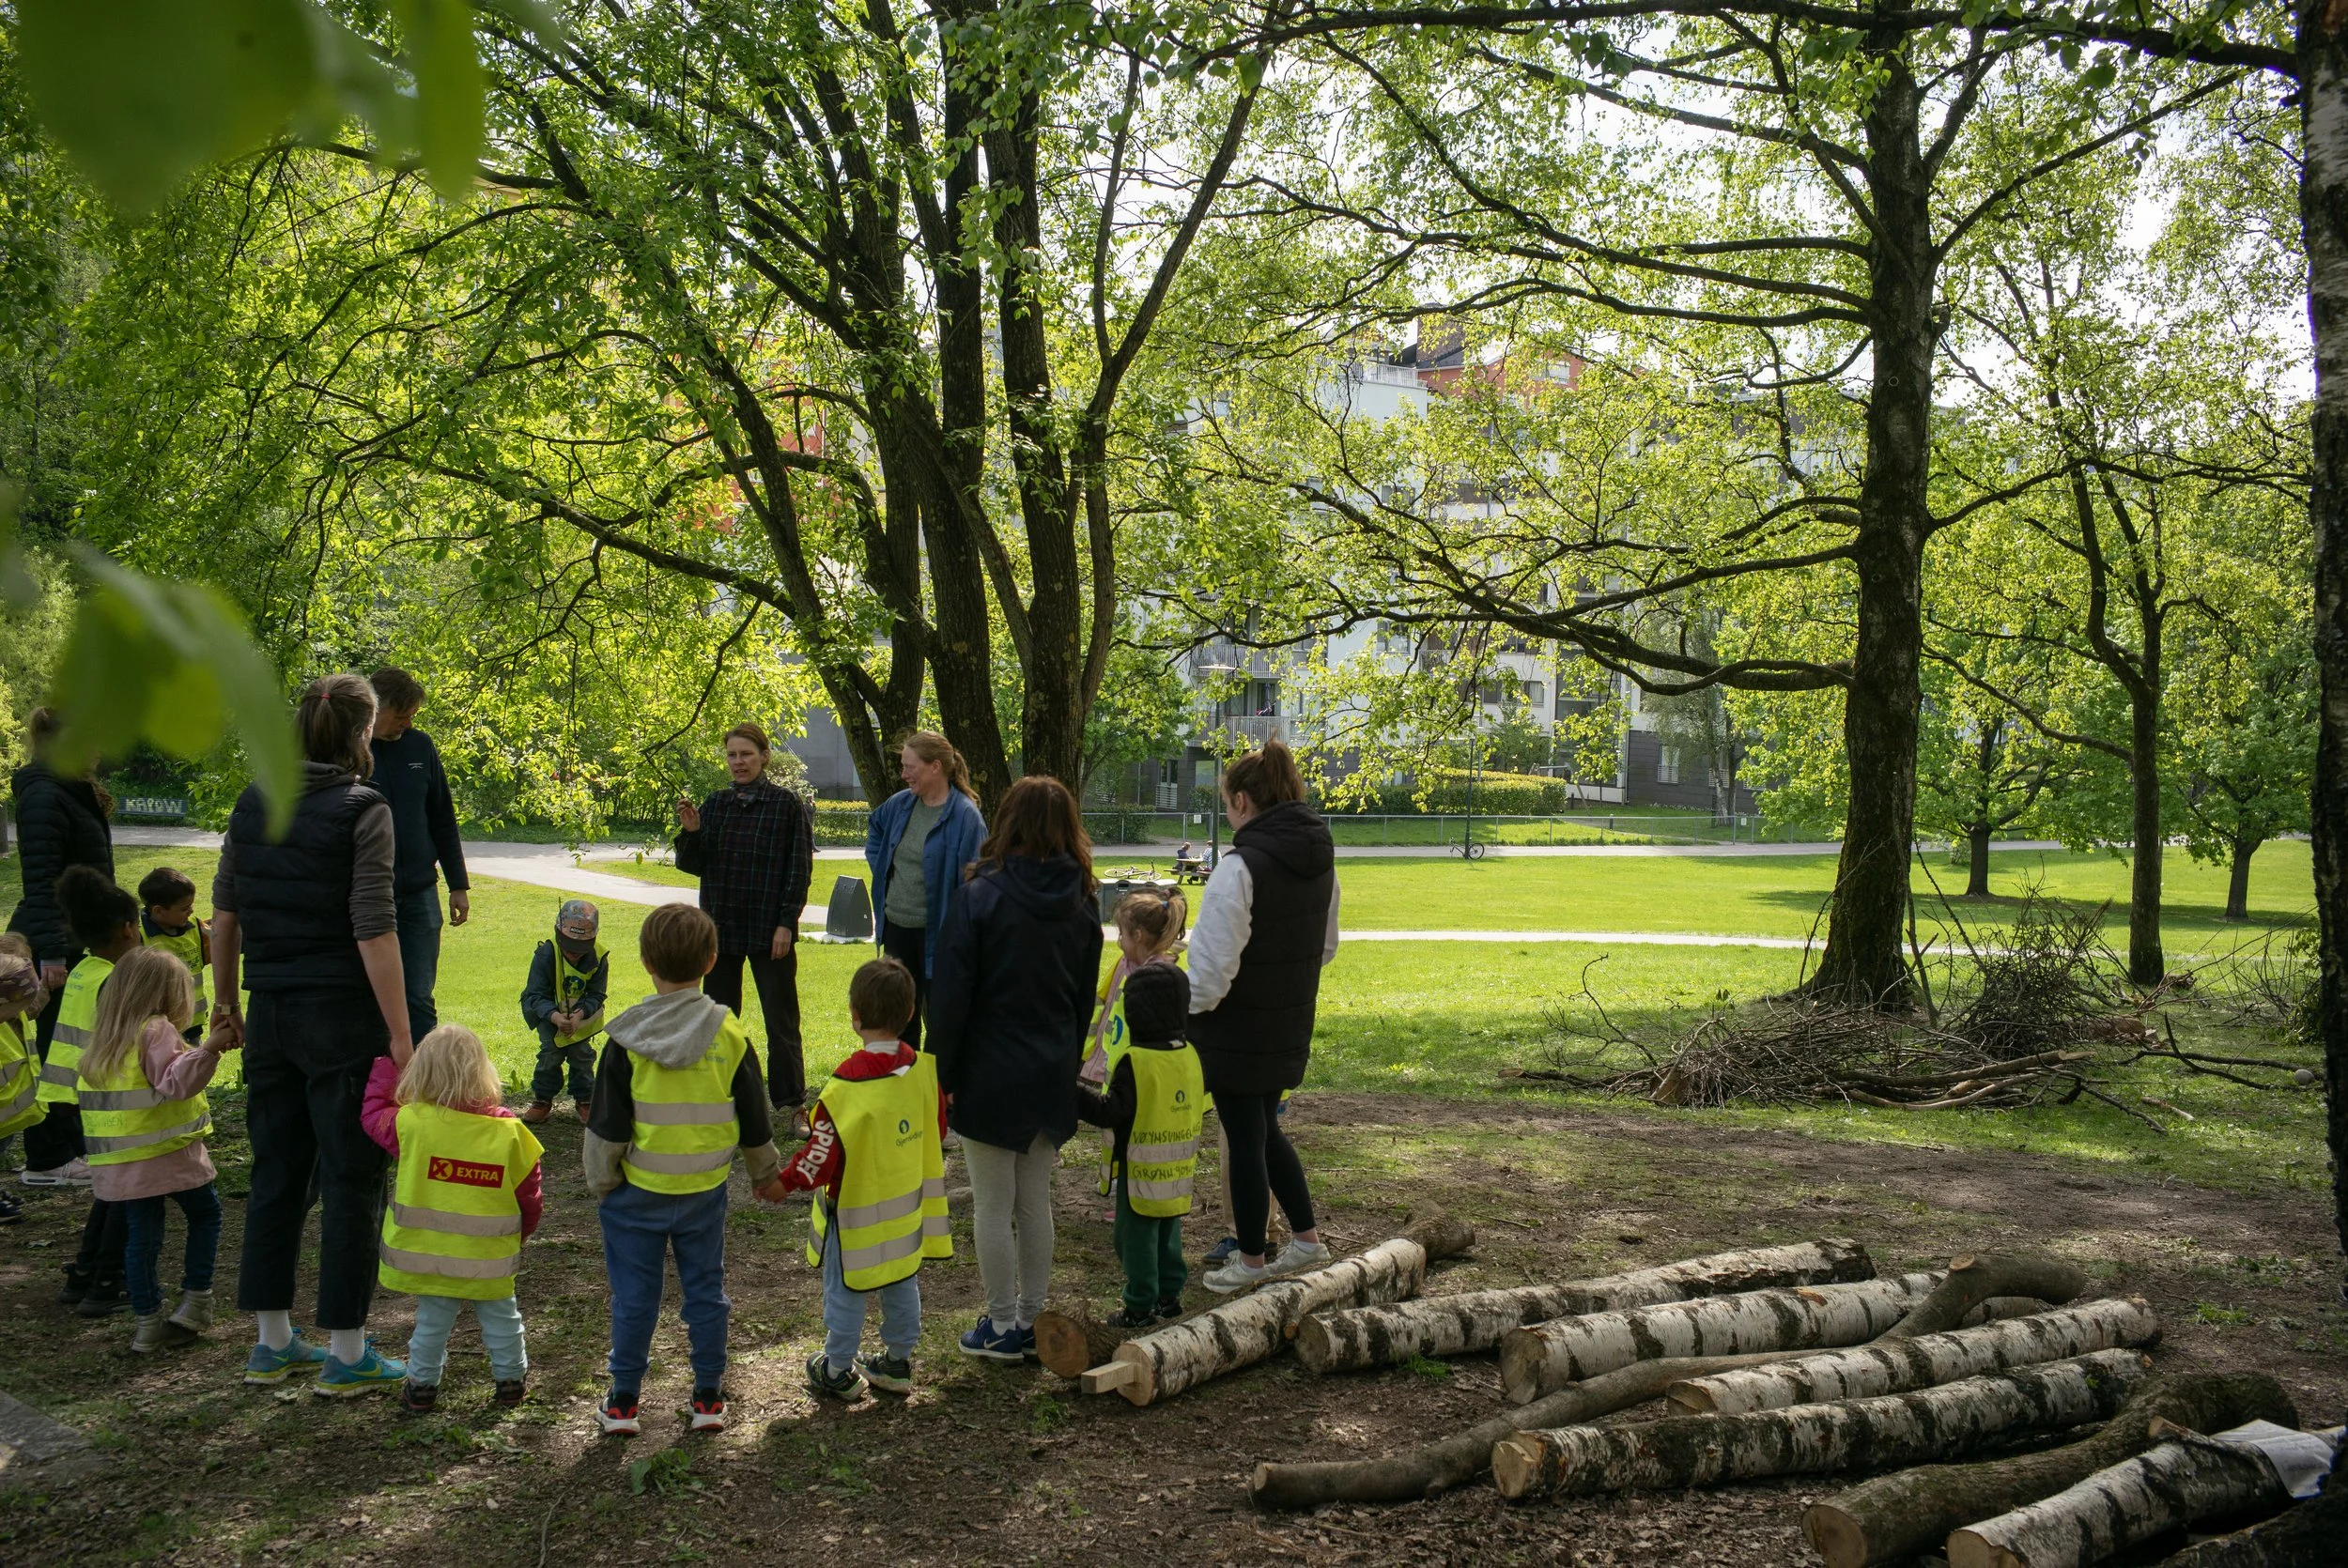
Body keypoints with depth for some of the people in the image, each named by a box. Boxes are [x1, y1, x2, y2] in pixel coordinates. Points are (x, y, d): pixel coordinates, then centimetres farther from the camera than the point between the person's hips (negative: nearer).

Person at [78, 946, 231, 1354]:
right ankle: (194, 1303, 8)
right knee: (205, 1214, 12)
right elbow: (175, 1082, -25)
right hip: (169, 1152, -6)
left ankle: (148, 1323, 11)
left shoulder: (104, 1039, 13)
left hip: (119, 1164, 6)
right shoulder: (157, 1031, -12)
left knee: (141, 1235, 10)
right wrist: (208, 1049, -36)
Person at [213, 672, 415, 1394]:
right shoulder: (362, 810, -13)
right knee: (351, 1184, 4)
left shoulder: (252, 803, 6)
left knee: (276, 1176, 15)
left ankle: (271, 1343, 25)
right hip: (342, 1017, -6)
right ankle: (346, 1354, 11)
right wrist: (399, 1035, -13)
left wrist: (225, 1000, 22)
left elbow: (224, 913, 11)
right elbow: (374, 933, -16)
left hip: (271, 1016, 6)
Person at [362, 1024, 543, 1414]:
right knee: (499, 1315, 18)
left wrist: (384, 1067, 18)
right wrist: (520, 1233, 17)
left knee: (432, 1319, 13)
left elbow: (373, 1114, 7)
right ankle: (511, 1379, 29)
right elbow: (530, 1196, -2)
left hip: (429, 1253, -1)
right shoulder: (509, 1131, -10)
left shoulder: (411, 1123, -15)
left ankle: (422, 1385, 22)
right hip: (491, 1259, 1)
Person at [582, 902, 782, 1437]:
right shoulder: (729, 1035, -7)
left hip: (637, 1192, -2)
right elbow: (754, 1120, 3)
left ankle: (623, 1404, 17)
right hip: (704, 1191, 2)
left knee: (634, 1296, 9)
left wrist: (601, 1182, 6)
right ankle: (709, 1399, 19)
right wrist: (765, 1172, 18)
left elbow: (606, 1126, -9)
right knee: (705, 1290, 13)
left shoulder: (626, 1039, -13)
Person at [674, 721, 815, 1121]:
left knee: (780, 1020, 1)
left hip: (769, 929, -4)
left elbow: (799, 869, -5)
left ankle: (793, 1104, 8)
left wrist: (786, 923, -11)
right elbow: (693, 865, 9)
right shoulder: (714, 805, 8)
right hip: (720, 926, 5)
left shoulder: (787, 805, -4)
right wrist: (690, 833, -10)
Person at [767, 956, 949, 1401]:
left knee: (846, 1292, 11)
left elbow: (824, 1153, -22)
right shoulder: (922, 1068, -7)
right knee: (902, 1286, 19)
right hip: (907, 1205, 6)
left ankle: (838, 1372, 25)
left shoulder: (849, 1083, -27)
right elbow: (937, 1129, 7)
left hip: (856, 1212, -6)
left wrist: (785, 1183, -6)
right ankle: (898, 1363, 33)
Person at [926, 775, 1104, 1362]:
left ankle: (1004, 1327, 13)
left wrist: (940, 1072, -5)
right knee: (1035, 1201, 15)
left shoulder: (980, 896, -13)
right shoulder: (1082, 905, 2)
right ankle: (1032, 1321, 23)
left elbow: (951, 995, -13)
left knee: (992, 1206, 6)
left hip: (990, 1077, -5)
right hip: (1052, 1077, 5)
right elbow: (1085, 1000, 10)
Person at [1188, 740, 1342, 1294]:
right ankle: (1306, 1237, 27)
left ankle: (1251, 1260, 19)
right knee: (1265, 1130, 23)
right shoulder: (1321, 858, 3)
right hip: (1291, 1024, 7)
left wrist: (1186, 1007, -6)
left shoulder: (1242, 866, -22)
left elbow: (1214, 965, -21)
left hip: (1239, 1026, -7)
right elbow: (1326, 947, 15)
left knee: (1245, 1140, 6)